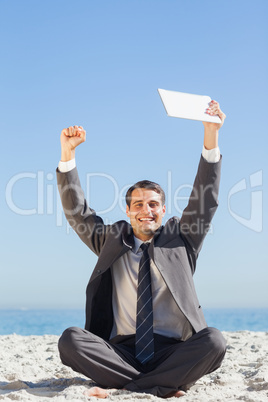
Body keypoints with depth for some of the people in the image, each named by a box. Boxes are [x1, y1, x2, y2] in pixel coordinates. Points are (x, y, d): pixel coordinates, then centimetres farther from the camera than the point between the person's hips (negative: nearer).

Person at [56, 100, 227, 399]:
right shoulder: (112, 241, 15)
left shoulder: (180, 239, 12)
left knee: (214, 341, -30)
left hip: (171, 351, 0)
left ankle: (126, 387, -21)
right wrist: (68, 152, -3)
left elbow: (206, 199, 2)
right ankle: (163, 386, -22)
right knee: (70, 340, -26)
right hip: (121, 352, 1)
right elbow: (75, 211, 8)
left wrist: (211, 135, -8)